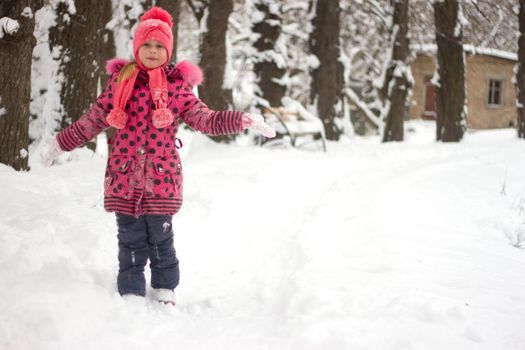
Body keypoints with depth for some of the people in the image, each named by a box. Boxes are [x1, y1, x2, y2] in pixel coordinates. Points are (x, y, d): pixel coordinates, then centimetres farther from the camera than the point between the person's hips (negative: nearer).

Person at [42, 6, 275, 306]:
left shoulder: (177, 86, 2)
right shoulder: (121, 81, 5)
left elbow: (206, 120, -2)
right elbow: (93, 121, 14)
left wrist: (243, 120, -13)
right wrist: (60, 144, 19)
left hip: (161, 180, -1)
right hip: (124, 178, 1)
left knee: (161, 238, 5)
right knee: (131, 241, 6)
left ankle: (165, 292, 21)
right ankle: (131, 295, 17)